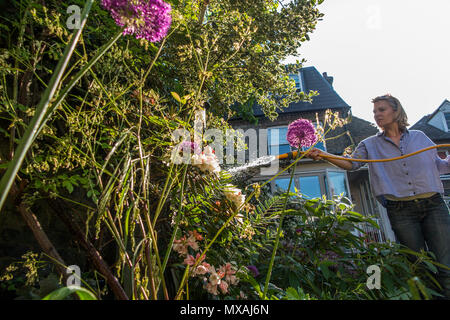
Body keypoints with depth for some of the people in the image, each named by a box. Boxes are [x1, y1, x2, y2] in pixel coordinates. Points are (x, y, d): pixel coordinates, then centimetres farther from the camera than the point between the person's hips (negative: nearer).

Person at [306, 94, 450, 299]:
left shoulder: (419, 137, 11)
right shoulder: (370, 144, 6)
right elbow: (351, 163, -10)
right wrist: (324, 156, -26)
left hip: (433, 205, 1)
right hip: (400, 211, -1)